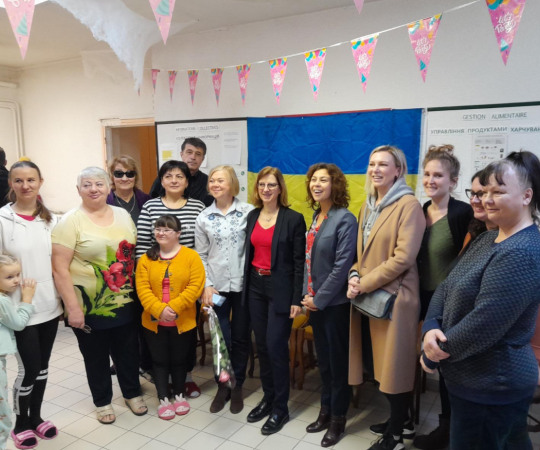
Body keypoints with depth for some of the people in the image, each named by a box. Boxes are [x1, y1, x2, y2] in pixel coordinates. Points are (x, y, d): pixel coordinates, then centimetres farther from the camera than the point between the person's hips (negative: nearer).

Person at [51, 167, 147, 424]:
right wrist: (72, 307, -16)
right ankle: (102, 402, 36)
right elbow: (59, 269, -14)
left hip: (124, 302, 4)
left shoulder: (123, 215, 4)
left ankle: (132, 393, 39)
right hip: (89, 307, -3)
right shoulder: (70, 221, -10)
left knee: (128, 351, 16)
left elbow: (135, 254, 11)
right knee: (96, 356, 14)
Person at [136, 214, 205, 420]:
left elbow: (195, 286, -14)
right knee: (160, 360, 12)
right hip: (154, 322, 2)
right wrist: (159, 309, -21)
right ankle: (164, 399, 28)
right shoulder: (146, 259, 0)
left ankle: (179, 395, 34)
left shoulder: (191, 256, -7)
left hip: (183, 321, -1)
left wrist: (174, 307, -22)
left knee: (179, 360, 14)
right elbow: (142, 288, -7)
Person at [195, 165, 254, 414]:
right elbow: (201, 256, 5)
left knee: (241, 338, 11)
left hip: (243, 284, -1)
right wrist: (206, 286, -3)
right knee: (221, 339, 8)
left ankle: (237, 387, 29)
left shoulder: (249, 212, -5)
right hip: (217, 286, 1)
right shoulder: (203, 218, 2)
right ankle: (222, 386, 28)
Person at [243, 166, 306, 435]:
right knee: (262, 346, 13)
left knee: (276, 346, -2)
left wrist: (297, 299, -13)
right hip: (255, 287, 6)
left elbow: (299, 261, -10)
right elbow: (249, 253, 11)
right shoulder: (252, 216, 7)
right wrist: (246, 285, 10)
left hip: (280, 289, -5)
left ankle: (281, 408, 16)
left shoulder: (293, 219, -9)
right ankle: (268, 398, 30)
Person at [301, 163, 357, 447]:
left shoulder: (344, 219, -15)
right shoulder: (316, 216, 8)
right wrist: (307, 295, 4)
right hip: (314, 300, 7)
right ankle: (326, 410, 34)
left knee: (338, 360, 8)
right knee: (323, 359, 18)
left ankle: (338, 418, 25)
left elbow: (342, 265, -18)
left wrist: (319, 298, -15)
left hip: (334, 302, -7)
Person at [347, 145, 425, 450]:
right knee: (379, 362, 16)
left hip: (394, 296, -7)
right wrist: (355, 275, -2)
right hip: (369, 296, 8)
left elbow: (403, 257, -19)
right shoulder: (369, 205, 13)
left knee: (395, 364, 5)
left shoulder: (409, 205, -12)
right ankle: (401, 418, 37)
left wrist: (364, 284, -16)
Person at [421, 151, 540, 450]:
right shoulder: (487, 239, 6)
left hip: (490, 386, -8)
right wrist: (431, 328, -13)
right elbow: (446, 286, 5)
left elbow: (483, 325, -28)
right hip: (476, 377, 9)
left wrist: (433, 355, -14)